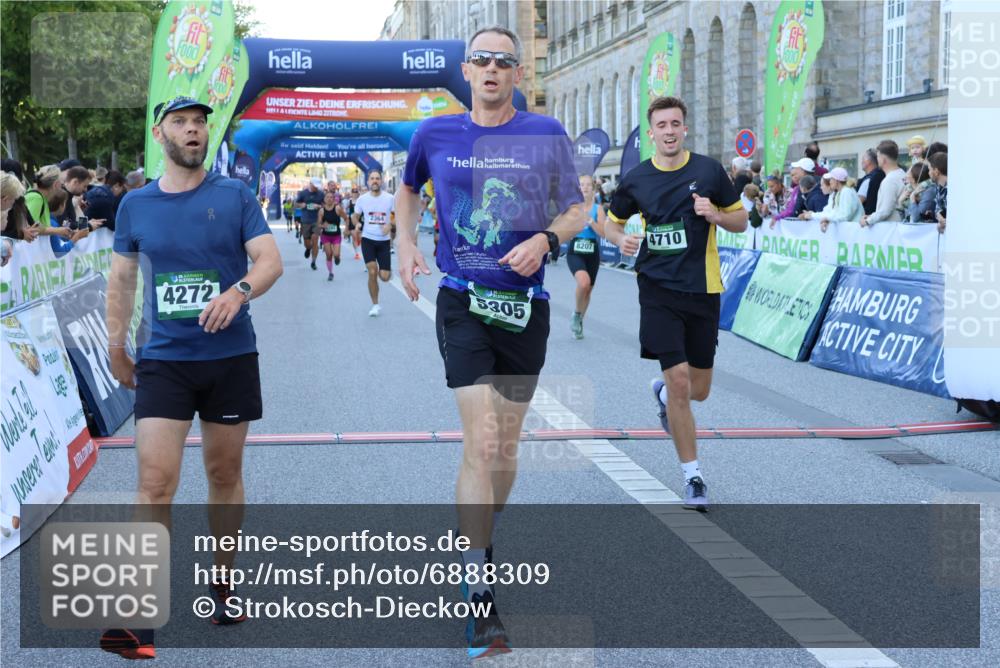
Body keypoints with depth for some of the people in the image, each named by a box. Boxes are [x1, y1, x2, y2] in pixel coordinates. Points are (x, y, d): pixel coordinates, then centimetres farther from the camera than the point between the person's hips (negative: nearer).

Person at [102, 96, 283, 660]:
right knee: (156, 481, -10)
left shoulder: (235, 195, 1)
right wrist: (116, 346, 14)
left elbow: (271, 259, -8)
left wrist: (239, 290, -27)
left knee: (225, 473, 11)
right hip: (162, 360, 0)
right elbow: (122, 278, 15)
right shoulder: (136, 205, 6)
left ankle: (223, 580, 29)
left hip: (231, 356, 0)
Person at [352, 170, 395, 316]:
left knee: (384, 277, -4)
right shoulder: (362, 199, -1)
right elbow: (355, 216, 11)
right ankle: (375, 305, 4)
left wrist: (390, 225, -17)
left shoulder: (390, 199, -5)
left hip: (384, 241, 0)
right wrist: (357, 223, -12)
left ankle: (387, 270, 36)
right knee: (372, 272, -12)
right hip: (368, 239, 0)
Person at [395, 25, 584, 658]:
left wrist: (545, 240, -13)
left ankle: (482, 542, 38)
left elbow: (577, 210, 6)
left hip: (526, 303, 1)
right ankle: (479, 601, -11)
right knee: (481, 441, -14)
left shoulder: (545, 133, 0)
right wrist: (406, 244, 8)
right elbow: (408, 189, 23)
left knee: (506, 445, 11)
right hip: (462, 302, -1)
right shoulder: (435, 134, 4)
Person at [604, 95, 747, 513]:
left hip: (703, 290, 1)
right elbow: (612, 221, 15)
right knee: (679, 379, -13)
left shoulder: (709, 170, 0)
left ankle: (662, 392, 47)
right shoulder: (636, 180, 1)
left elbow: (741, 222, 6)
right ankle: (693, 477, 0)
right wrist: (621, 239, -8)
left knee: (697, 390, 8)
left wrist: (715, 215, -15)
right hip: (659, 289, -1)